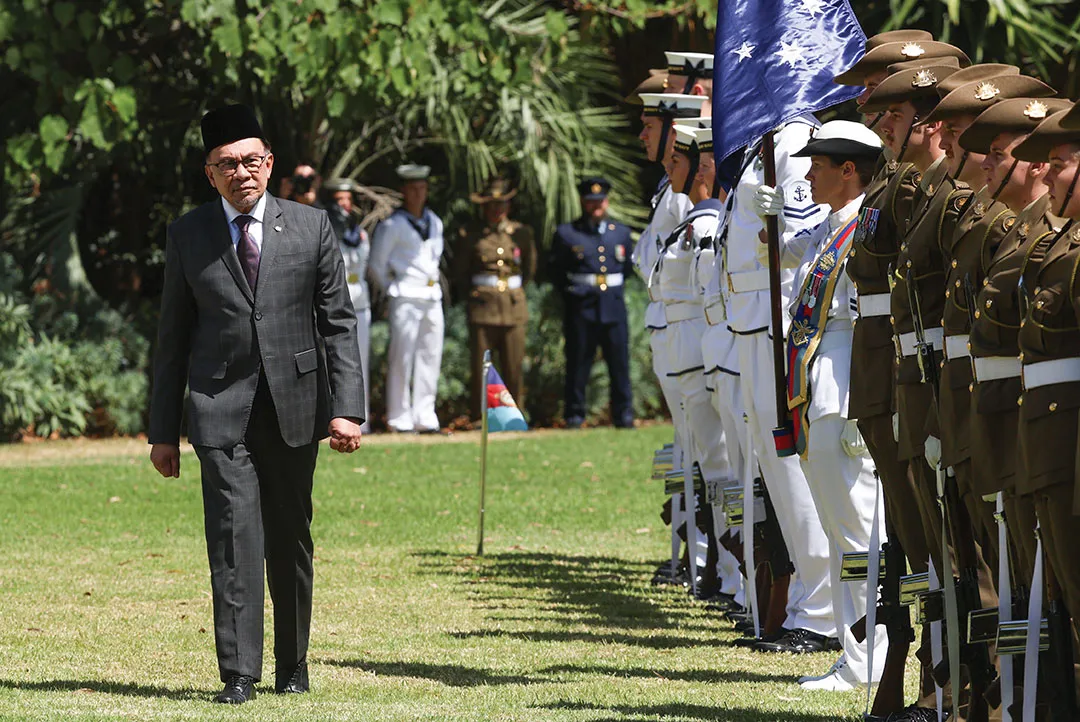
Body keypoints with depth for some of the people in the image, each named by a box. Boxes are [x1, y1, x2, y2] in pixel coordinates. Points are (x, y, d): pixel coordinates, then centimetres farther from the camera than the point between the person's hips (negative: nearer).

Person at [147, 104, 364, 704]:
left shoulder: (311, 228, 4)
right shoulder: (188, 236, 4)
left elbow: (338, 324, 3)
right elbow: (173, 337, 8)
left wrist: (346, 409, -7)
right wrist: (163, 430, 6)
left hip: (293, 406, 1)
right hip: (220, 407, -1)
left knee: (290, 542, 10)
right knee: (234, 537, -12)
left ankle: (292, 664, 26)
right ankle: (238, 674, -13)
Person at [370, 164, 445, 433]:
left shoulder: (434, 222, 14)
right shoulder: (391, 226, -5)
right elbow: (377, 265, -1)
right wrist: (394, 290, 3)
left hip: (433, 296, 6)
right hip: (406, 298, -6)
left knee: (430, 358, 6)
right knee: (402, 359, -7)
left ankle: (424, 418, 10)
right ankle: (400, 420, -3)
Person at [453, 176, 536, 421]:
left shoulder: (521, 233, 10)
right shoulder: (469, 235, 3)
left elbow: (529, 268, 22)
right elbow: (459, 274, 10)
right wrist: (473, 296, 2)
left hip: (514, 306, 2)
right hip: (482, 307, -2)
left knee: (514, 366, 1)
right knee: (480, 365, -4)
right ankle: (480, 417, 0)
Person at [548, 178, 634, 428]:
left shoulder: (621, 233, 14)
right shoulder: (566, 234, 5)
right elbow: (555, 271, 9)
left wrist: (614, 288, 13)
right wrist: (571, 291, 1)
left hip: (614, 306, 2)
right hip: (581, 308, -2)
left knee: (619, 361, 1)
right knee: (578, 363, -1)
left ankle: (623, 414, 7)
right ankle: (574, 415, 7)